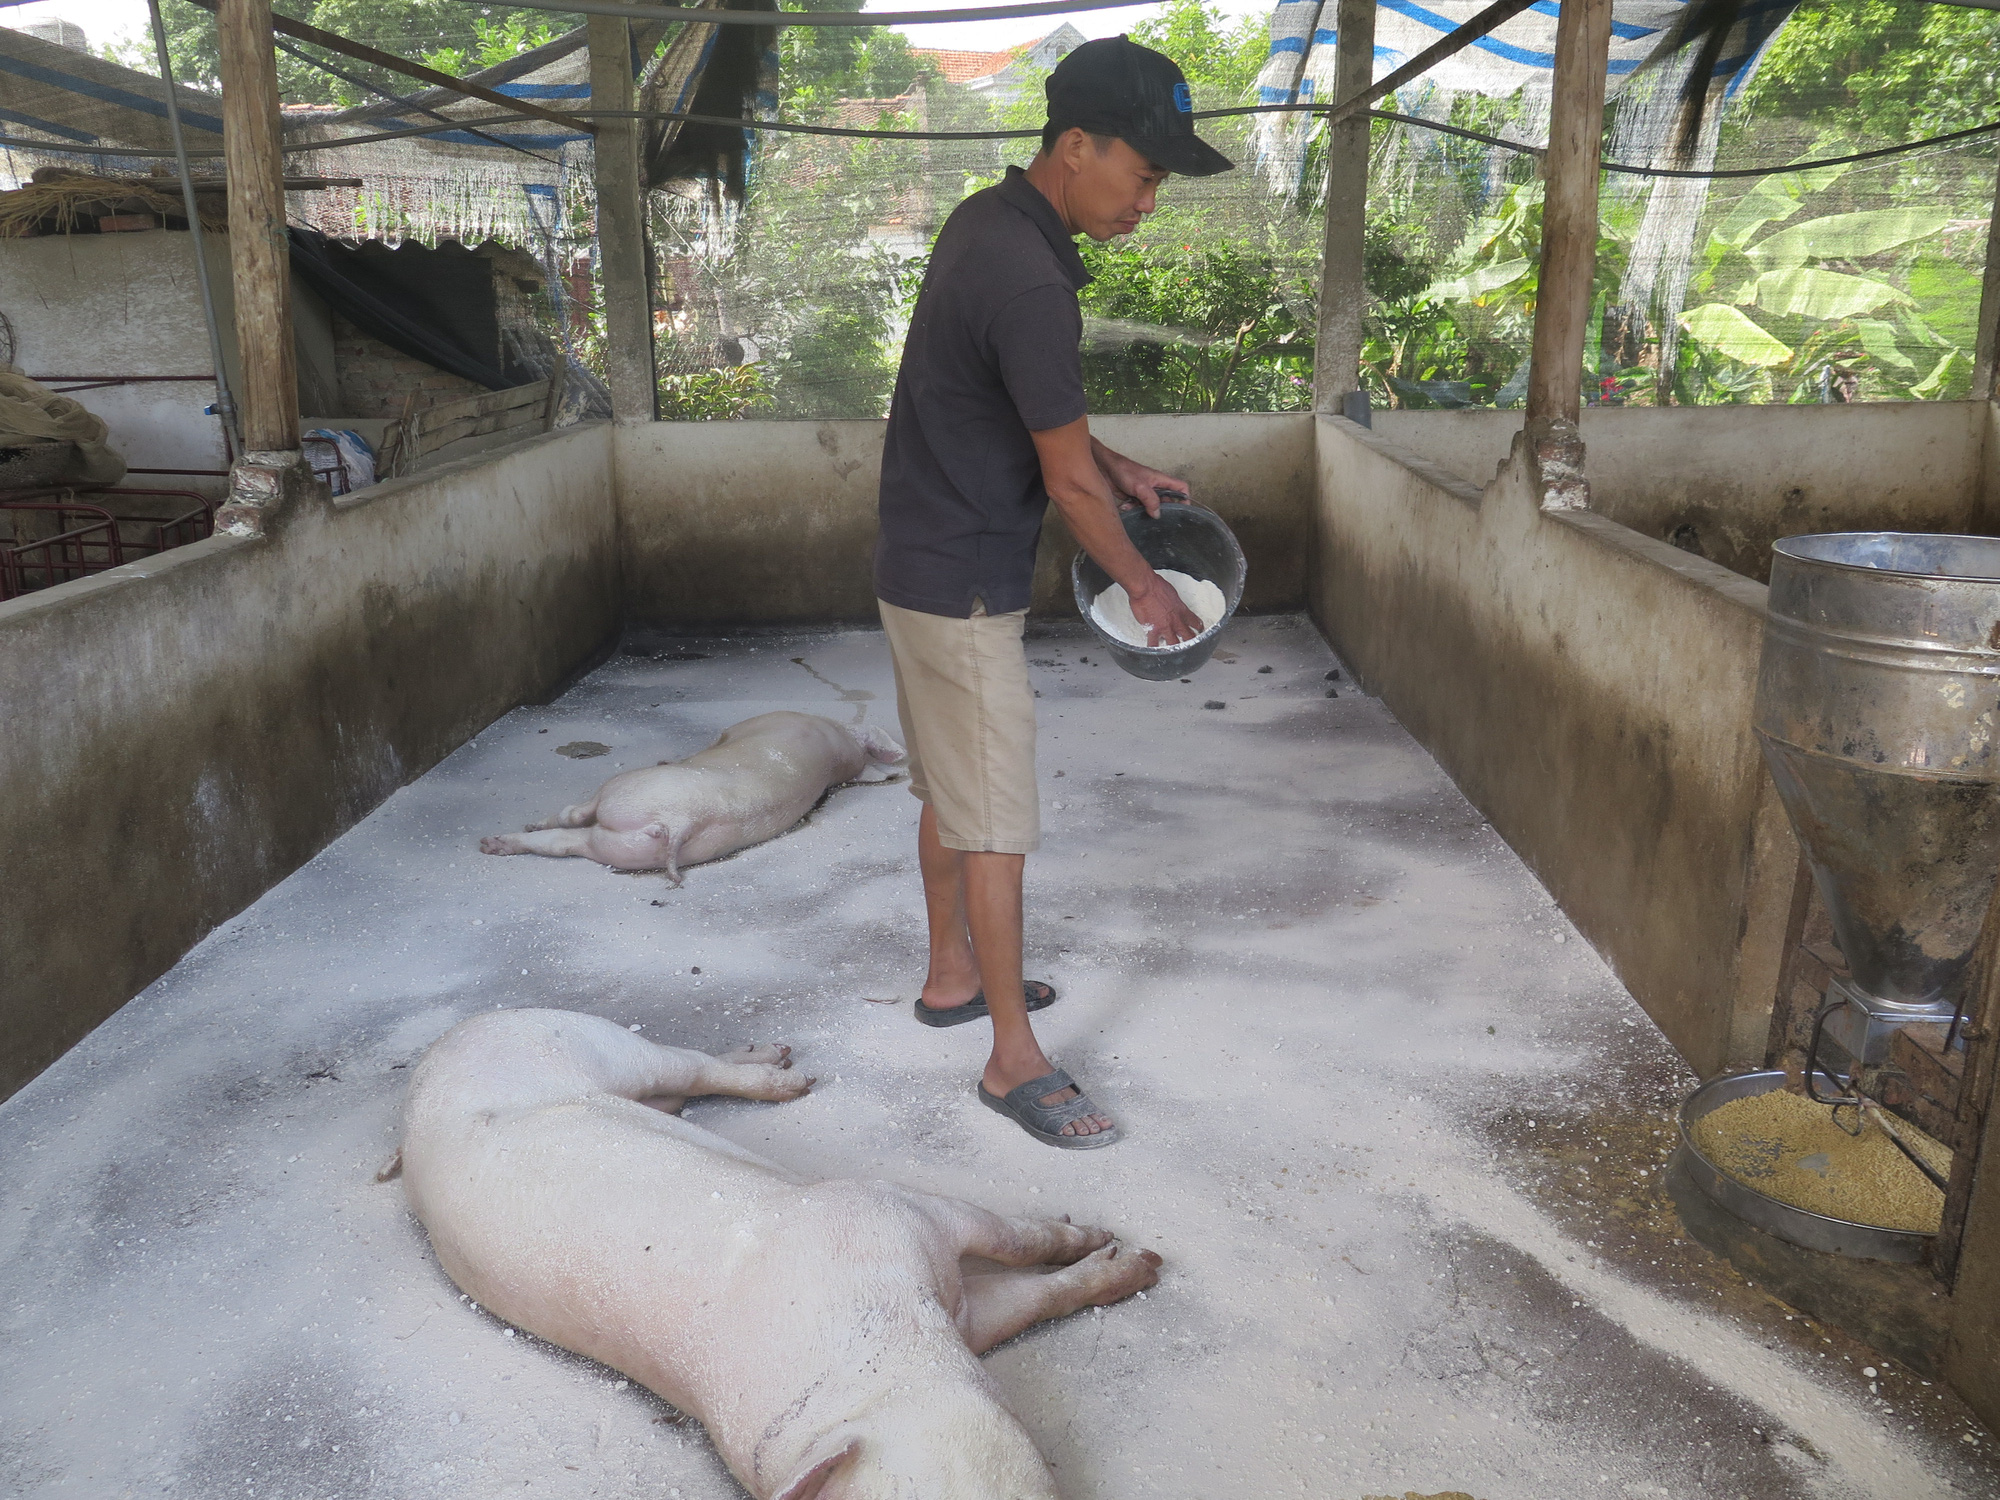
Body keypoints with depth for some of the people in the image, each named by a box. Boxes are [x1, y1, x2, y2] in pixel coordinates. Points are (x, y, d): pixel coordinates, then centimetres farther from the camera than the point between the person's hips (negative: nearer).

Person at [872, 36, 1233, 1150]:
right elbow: (1068, 480, -17)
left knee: (951, 793, 20)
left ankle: (953, 977, 37)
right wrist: (1144, 587, -3)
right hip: (963, 588, -10)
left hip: (925, 565, 10)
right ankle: (1015, 1059, 10)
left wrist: (1119, 467, 15)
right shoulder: (1028, 282, -25)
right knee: (996, 824, -2)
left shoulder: (988, 220, 7)